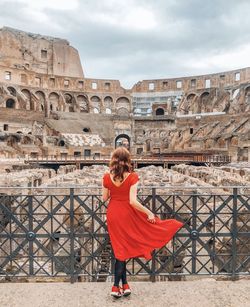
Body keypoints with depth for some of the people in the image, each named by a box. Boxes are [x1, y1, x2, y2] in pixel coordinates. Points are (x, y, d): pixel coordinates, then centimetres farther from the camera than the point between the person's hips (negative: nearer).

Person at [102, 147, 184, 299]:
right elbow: (133, 201, -23)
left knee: (120, 248, 16)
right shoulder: (132, 176, -19)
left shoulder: (107, 177, -9)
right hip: (128, 214, -3)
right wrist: (149, 213, -13)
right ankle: (116, 286, 18)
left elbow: (104, 198, 1)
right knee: (124, 248, 12)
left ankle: (124, 285, 27)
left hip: (113, 215, 3)